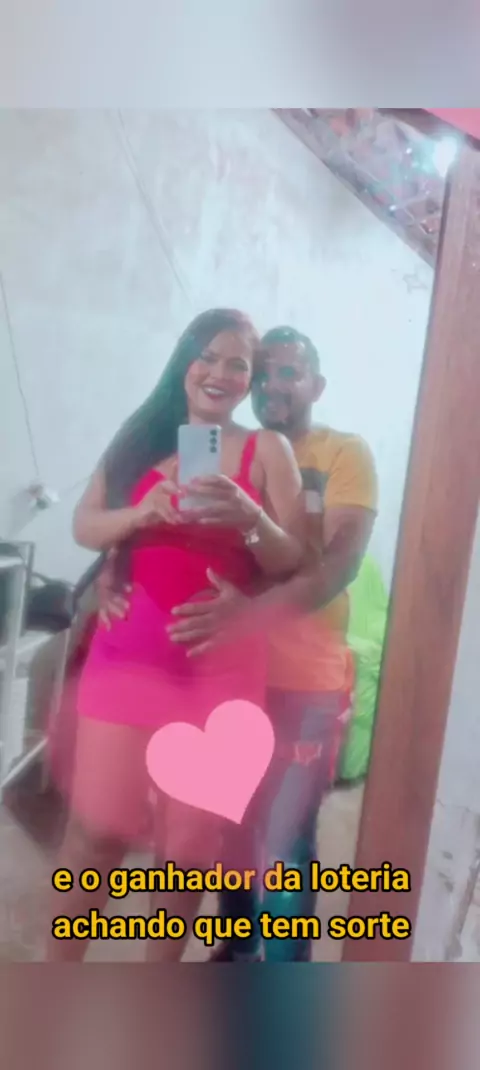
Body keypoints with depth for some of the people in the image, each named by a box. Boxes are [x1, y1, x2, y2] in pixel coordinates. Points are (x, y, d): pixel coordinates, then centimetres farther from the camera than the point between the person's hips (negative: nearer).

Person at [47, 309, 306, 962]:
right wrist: (138, 515, -15)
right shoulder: (142, 437, 8)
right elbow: (83, 526, 4)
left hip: (221, 665, -1)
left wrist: (249, 520, -21)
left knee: (190, 840, 8)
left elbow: (293, 565, -2)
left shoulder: (268, 450, 2)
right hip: (128, 652, 1)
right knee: (97, 828, 4)